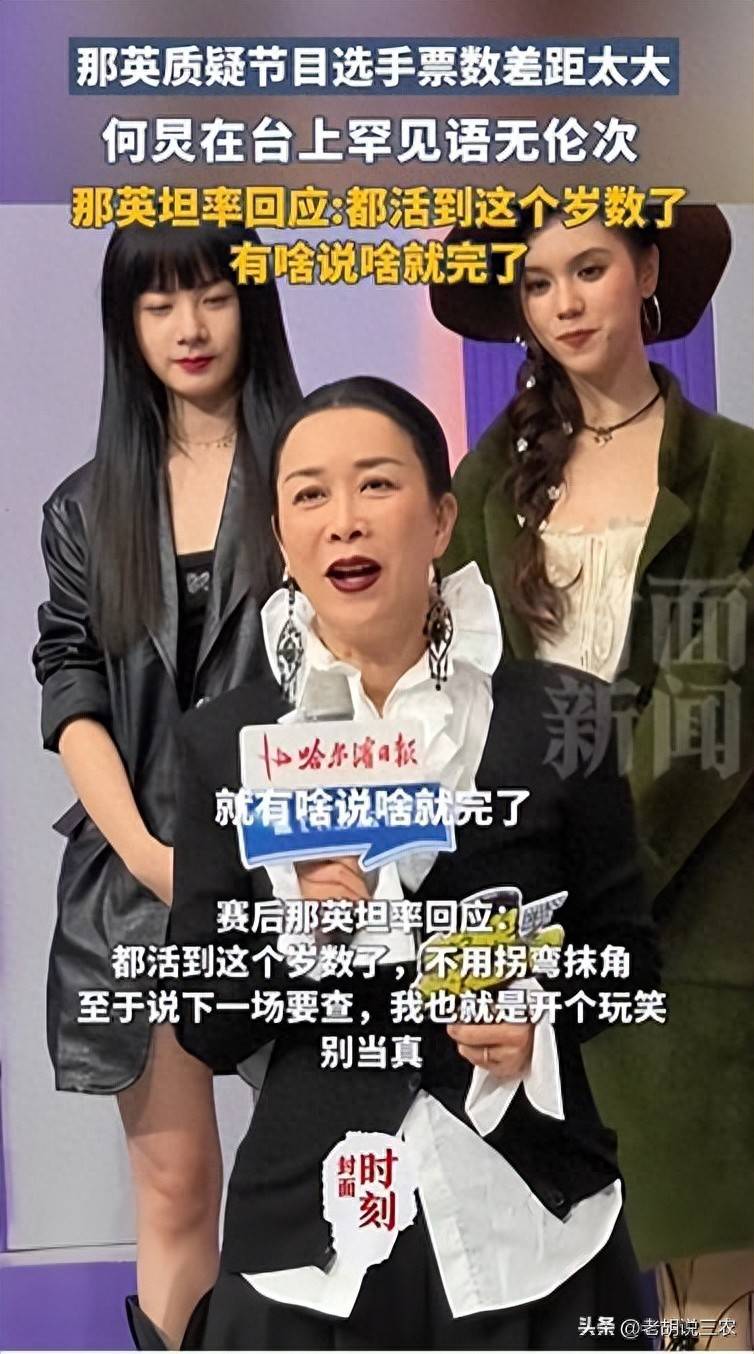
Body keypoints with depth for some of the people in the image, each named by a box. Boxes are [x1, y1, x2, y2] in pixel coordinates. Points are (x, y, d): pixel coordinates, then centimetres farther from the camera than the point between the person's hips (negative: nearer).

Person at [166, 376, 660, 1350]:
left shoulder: (559, 719, -7)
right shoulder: (224, 740, -5)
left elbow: (626, 950, 5)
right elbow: (205, 1032, -3)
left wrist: (546, 1020, -14)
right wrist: (292, 933, -21)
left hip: (529, 1220, 0)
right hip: (313, 1226, 0)